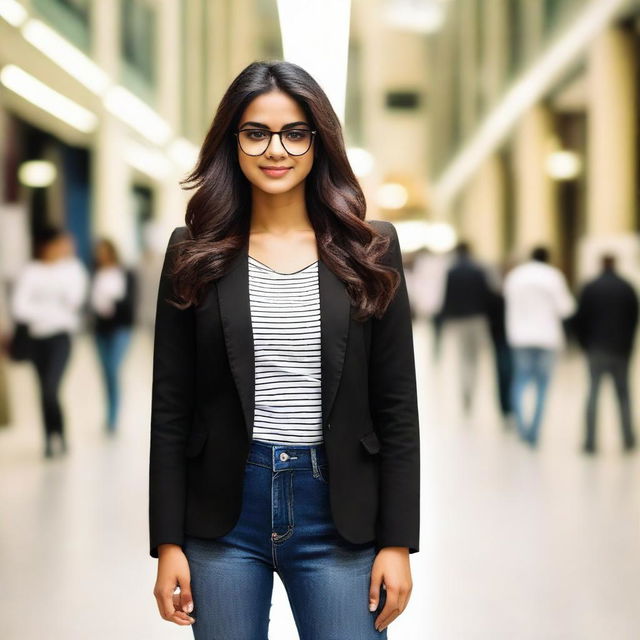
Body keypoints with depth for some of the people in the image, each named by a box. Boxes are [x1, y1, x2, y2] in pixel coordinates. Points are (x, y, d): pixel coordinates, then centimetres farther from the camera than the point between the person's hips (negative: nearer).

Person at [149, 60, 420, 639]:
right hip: (223, 510, 1)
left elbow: (397, 405, 2)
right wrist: (168, 543, -2)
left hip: (337, 511, 0)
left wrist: (398, 542, -2)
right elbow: (171, 405, 3)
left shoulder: (369, 251, 2)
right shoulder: (196, 254, 2)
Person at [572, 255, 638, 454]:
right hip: (621, 351, 1)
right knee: (623, 393, 11)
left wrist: (586, 344, 9)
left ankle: (590, 442, -4)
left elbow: (579, 320, -3)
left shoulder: (589, 288, -3)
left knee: (593, 393, 2)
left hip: (596, 350, -1)